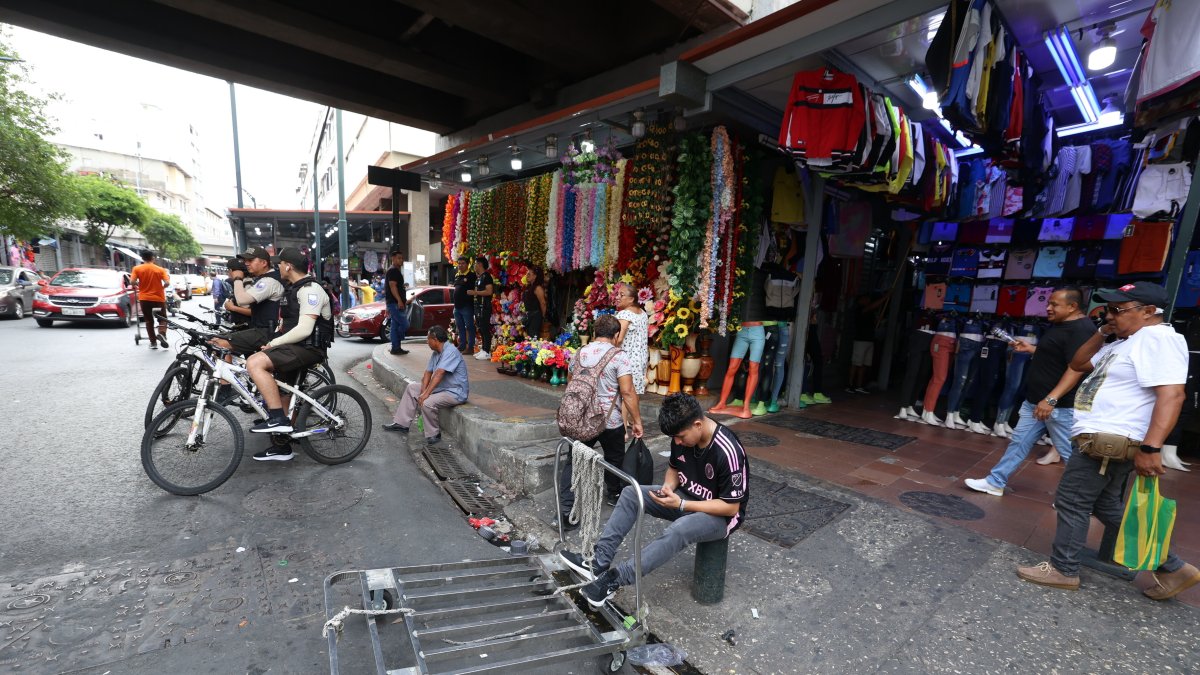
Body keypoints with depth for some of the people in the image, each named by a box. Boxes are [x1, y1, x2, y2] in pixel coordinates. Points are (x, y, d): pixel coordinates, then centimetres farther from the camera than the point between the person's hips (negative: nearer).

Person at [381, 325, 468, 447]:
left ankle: (433, 436, -10)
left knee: (427, 403, -31)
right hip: (441, 388, 10)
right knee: (412, 388, 14)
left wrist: (426, 394, -31)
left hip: (455, 392, -10)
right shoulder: (436, 353, 9)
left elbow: (439, 374, -29)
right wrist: (423, 391, -8)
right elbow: (428, 373, 6)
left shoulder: (450, 351, -22)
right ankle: (402, 423, 19)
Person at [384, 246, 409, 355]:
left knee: (395, 326, 9)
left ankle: (396, 348, 12)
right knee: (404, 324, -12)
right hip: (395, 303, -10)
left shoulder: (396, 271, 23)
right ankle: (396, 347, -5)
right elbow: (392, 286, -19)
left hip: (396, 303, 10)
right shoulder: (393, 271, -9)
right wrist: (399, 300, -26)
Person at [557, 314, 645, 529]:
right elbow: (627, 392, -17)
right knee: (614, 458, 20)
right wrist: (636, 420, -9)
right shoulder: (619, 355, -11)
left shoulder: (579, 354, 7)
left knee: (574, 461, 8)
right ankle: (615, 494, 41)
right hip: (610, 421, -3)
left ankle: (566, 509, 0)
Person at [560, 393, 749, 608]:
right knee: (631, 493, -9)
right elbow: (674, 468, 8)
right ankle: (600, 561, -15)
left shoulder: (727, 452, -30)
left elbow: (731, 507, -24)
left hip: (721, 515, -7)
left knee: (679, 529, -38)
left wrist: (681, 505, -27)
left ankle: (614, 579, -29)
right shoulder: (683, 435, -10)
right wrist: (668, 487, -14)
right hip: (685, 497, 7)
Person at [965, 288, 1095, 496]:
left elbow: (1075, 369, -25)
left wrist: (1051, 399, -31)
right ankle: (995, 482, 19)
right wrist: (1030, 349, 15)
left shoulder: (1081, 329, -17)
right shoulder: (1059, 324, 13)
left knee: (1070, 453, 2)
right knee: (1019, 441, 12)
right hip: (1035, 400, 10)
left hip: (1061, 405, -10)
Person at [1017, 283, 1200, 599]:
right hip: (1103, 439, 10)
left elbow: (1172, 393, -24)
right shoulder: (1125, 342, 17)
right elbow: (1078, 364, 24)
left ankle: (1063, 569, 13)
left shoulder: (1158, 338, -14)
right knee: (1105, 506, 19)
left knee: (1072, 502, 0)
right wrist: (1101, 333, 10)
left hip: (1109, 442, -10)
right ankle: (1172, 568, 28)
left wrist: (1150, 448, -31)